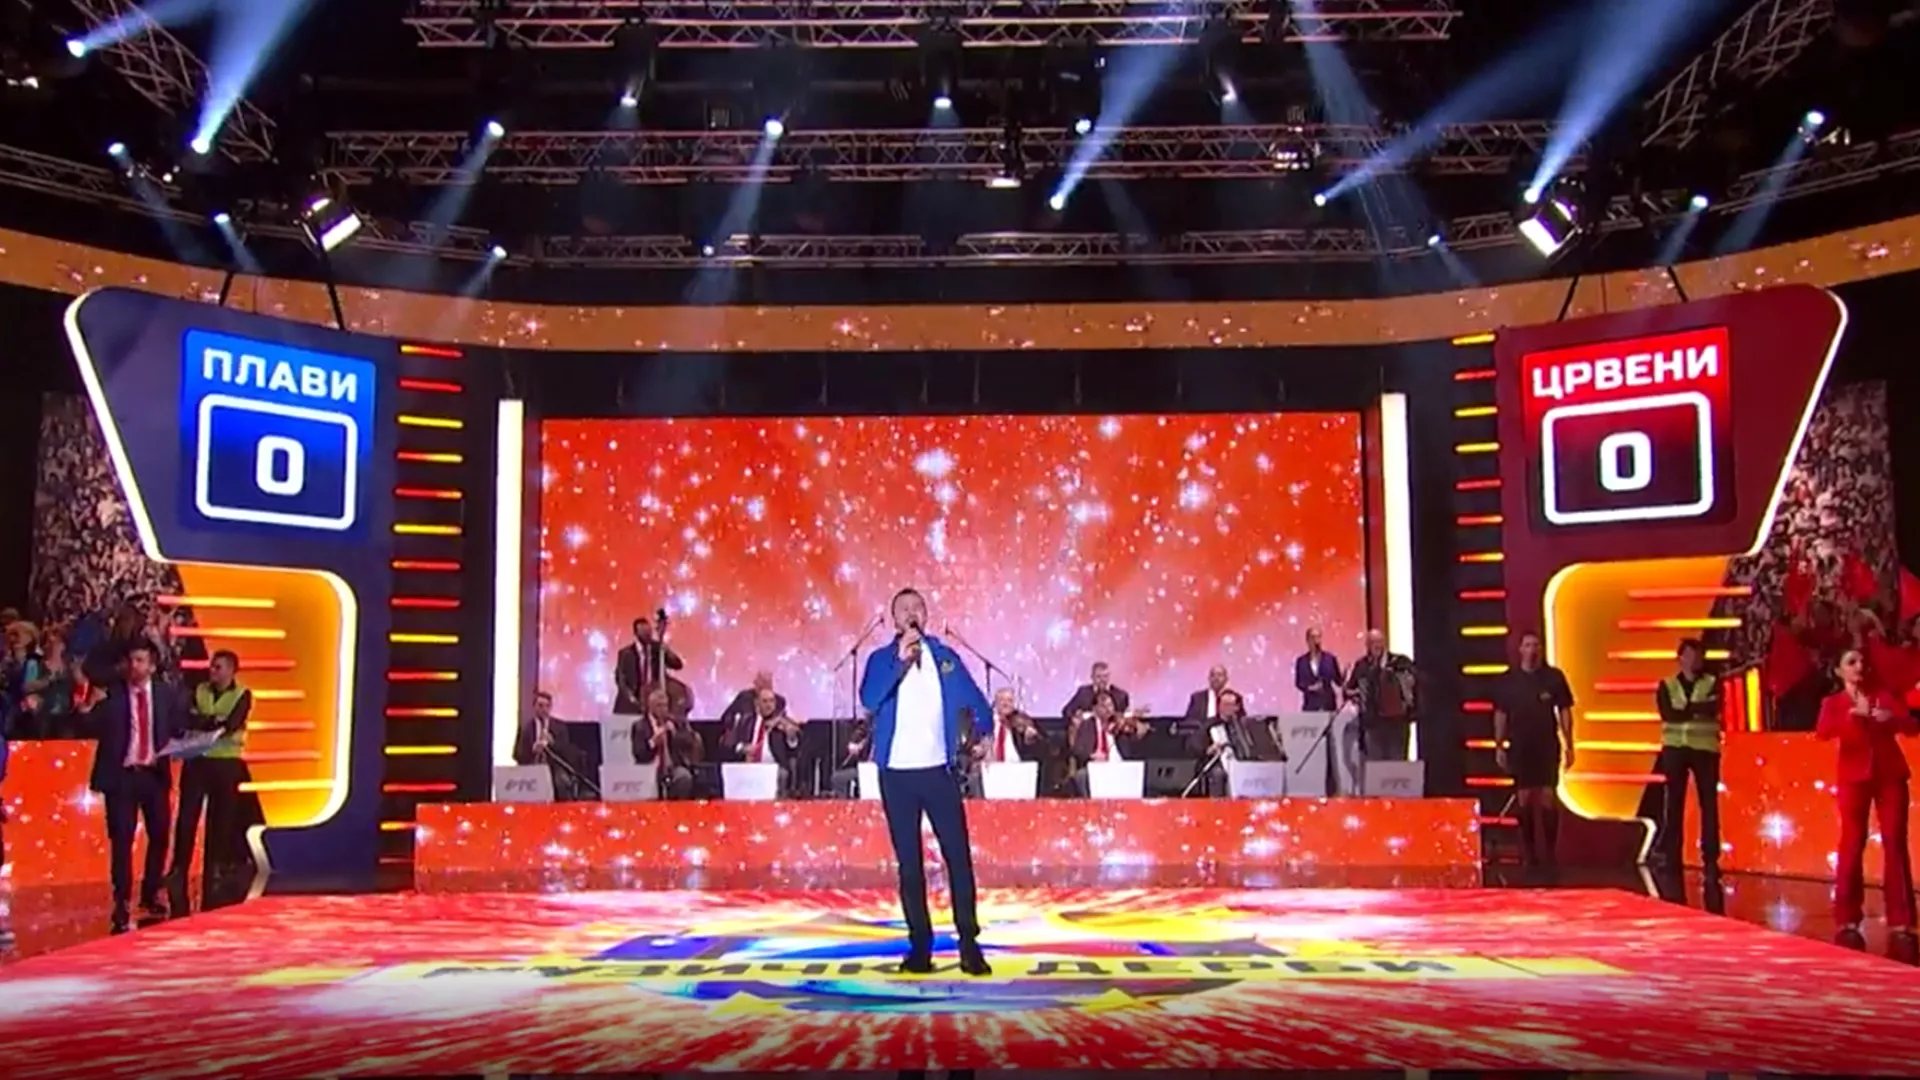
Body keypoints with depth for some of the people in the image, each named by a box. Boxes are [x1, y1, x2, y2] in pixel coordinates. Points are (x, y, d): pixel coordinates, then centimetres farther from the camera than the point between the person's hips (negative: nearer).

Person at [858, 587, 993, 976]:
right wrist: (900, 661, -23)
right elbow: (869, 700, -16)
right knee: (909, 862, 4)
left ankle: (969, 944, 1)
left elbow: (975, 701, 14)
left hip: (939, 770, 1)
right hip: (897, 774, 0)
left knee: (958, 856, -5)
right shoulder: (881, 659, 2)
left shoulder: (946, 656, 7)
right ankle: (919, 945, 10)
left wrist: (983, 736, 5)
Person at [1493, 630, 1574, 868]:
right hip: (1519, 747, 1)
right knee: (1524, 800, 4)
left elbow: (1564, 711, 3)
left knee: (1548, 800, -5)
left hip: (1548, 746, -1)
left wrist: (1569, 745, 0)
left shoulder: (1554, 676, -1)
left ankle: (1550, 852, 4)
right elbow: (1500, 715, 6)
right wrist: (1499, 746, 1)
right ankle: (1528, 852, 13)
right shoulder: (1508, 680, 2)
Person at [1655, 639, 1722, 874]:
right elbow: (1668, 714, -9)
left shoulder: (1713, 684, 8)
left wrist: (1685, 708, -12)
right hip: (1675, 748, 0)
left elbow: (1713, 709, -12)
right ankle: (1670, 855, 7)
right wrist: (1699, 709, -11)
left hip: (1705, 748, 0)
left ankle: (1710, 858, 2)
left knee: (1709, 803, -2)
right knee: (1673, 802, 2)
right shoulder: (1667, 685, 8)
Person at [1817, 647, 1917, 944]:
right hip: (1855, 776, -2)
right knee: (1852, 845, -3)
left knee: (1895, 844, -3)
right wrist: (1854, 714, -26)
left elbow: (1912, 727, -1)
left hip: (1890, 774, 2)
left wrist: (1892, 719, -22)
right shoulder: (1833, 703, 6)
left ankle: (1900, 921, -1)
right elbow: (1822, 732, -13)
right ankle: (1848, 921, 0)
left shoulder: (1882, 696, 11)